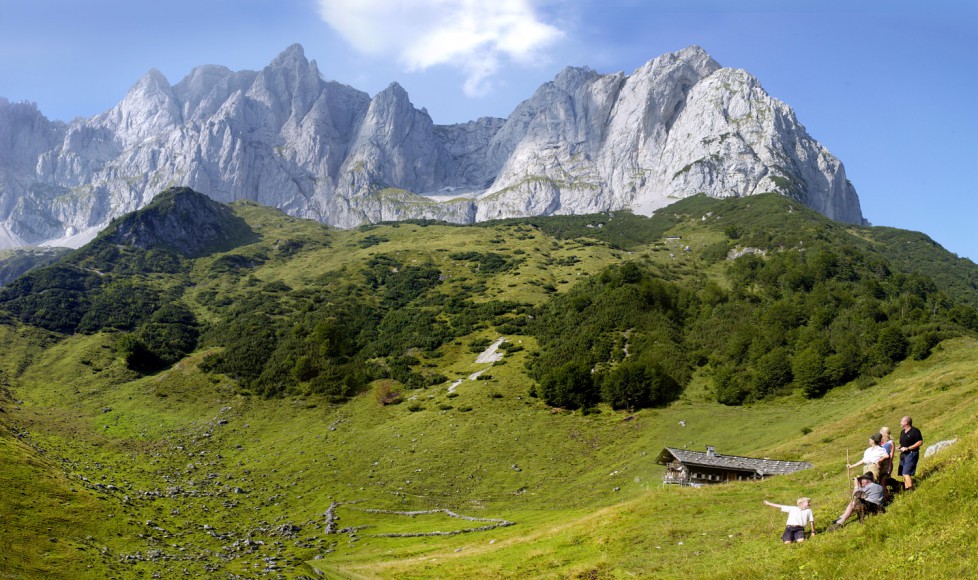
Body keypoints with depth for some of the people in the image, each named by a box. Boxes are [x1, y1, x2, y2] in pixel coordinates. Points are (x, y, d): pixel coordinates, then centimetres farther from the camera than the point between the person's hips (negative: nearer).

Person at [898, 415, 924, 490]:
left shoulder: (915, 431, -7)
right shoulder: (902, 432, 18)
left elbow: (920, 442, -13)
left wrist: (907, 448, -17)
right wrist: (900, 447, 3)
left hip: (911, 454, -8)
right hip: (903, 455, 8)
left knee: (906, 473, -16)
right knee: (904, 474, 7)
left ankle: (911, 489, -15)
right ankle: (906, 489, 10)